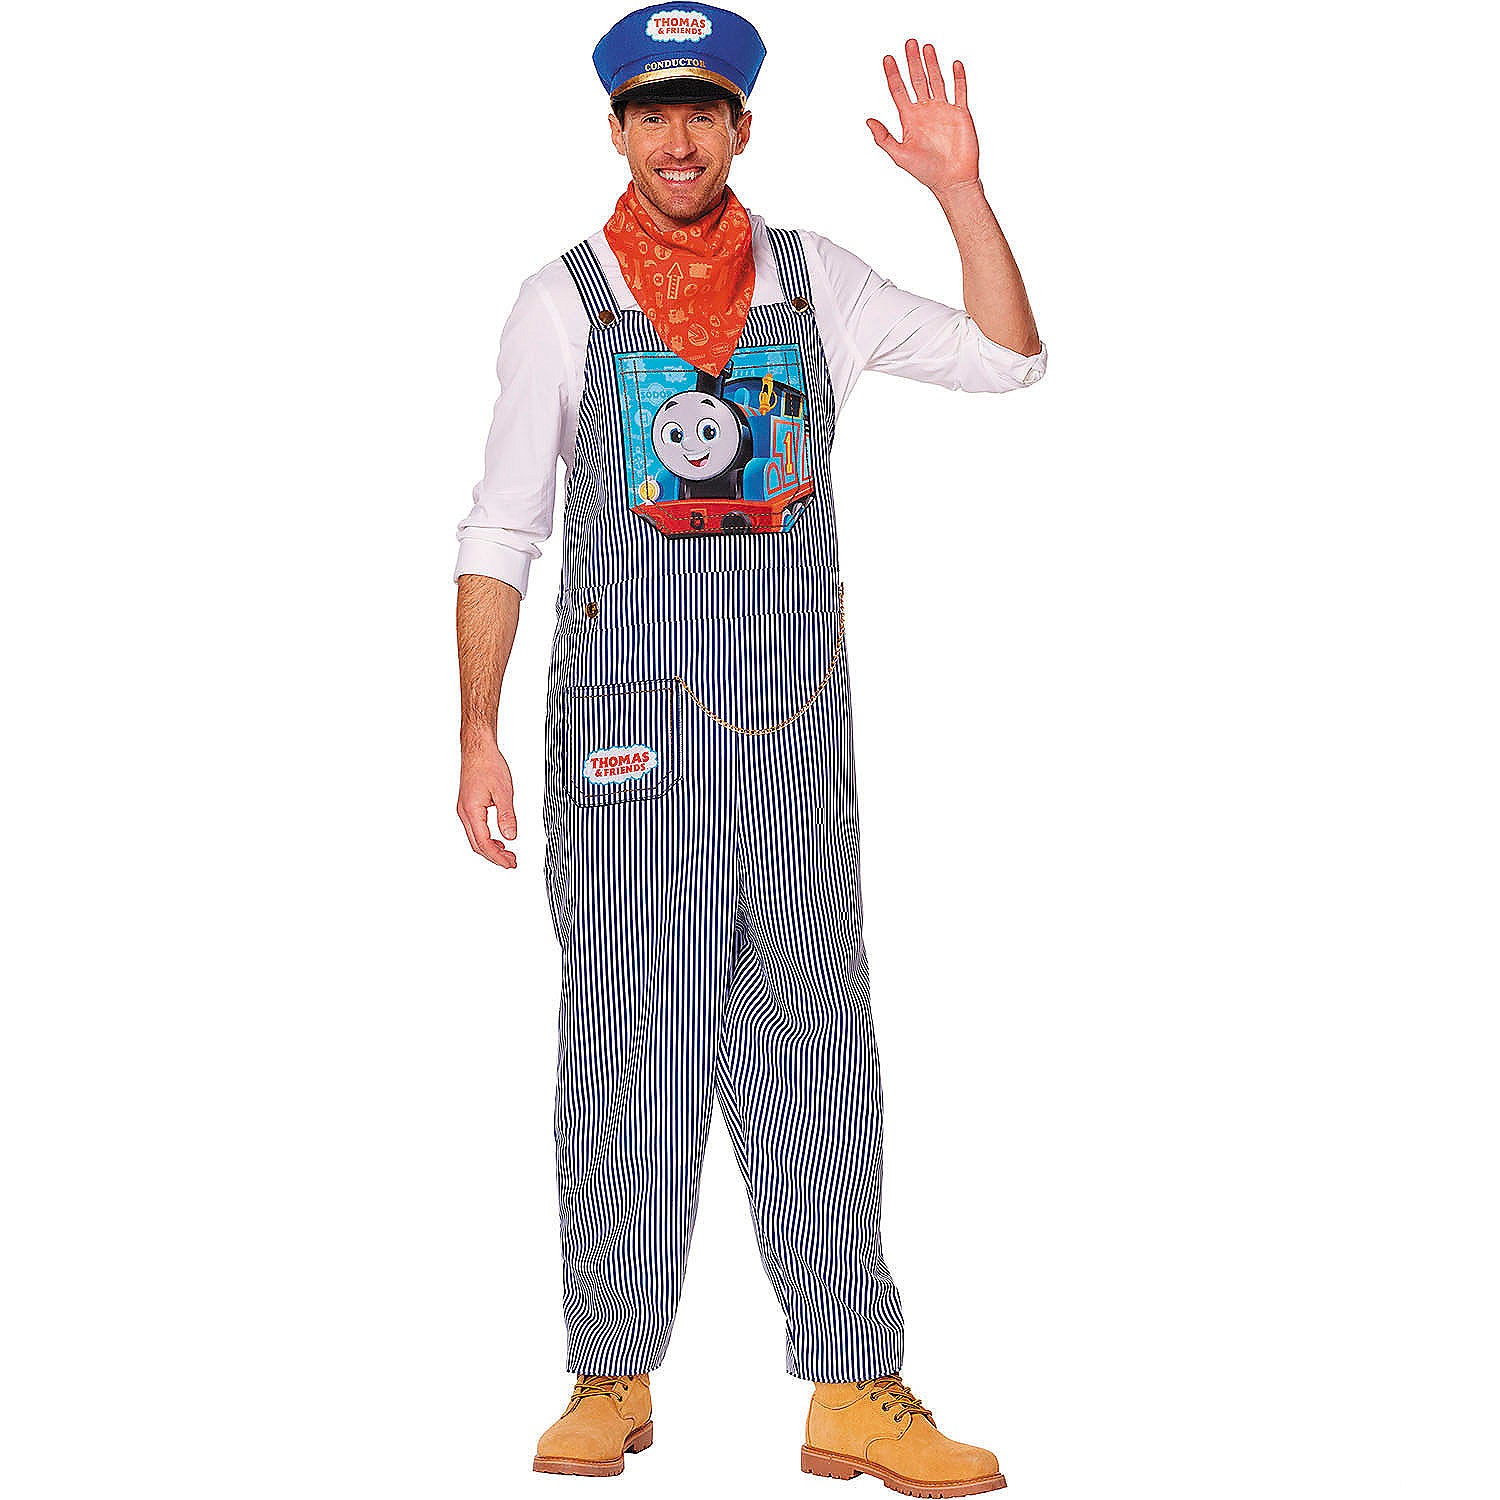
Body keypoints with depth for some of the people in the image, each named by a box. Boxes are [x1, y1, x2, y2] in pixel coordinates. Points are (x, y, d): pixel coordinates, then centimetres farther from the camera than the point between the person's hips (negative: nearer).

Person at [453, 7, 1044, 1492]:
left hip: (796, 732, 2)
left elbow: (1007, 358, 8)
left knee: (814, 1049, 3)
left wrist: (960, 191, -4)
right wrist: (478, 736, -2)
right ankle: (612, 1381, 13)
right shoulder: (562, 302, 3)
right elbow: (499, 533, 4)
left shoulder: (812, 280, 9)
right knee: (630, 1046, 1)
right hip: (625, 729, -2)